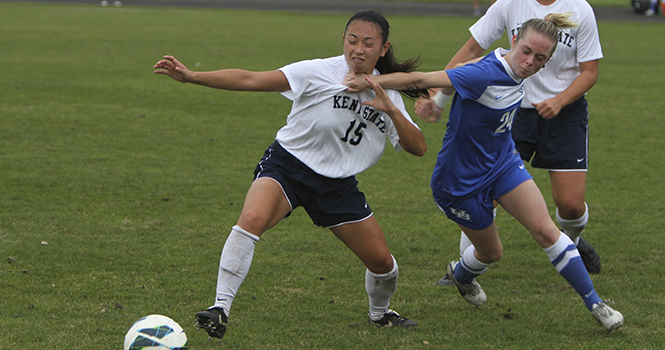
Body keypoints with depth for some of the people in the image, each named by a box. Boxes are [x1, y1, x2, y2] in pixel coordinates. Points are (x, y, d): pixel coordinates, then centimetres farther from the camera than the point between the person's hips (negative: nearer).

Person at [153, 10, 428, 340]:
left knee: (381, 261, 4)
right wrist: (190, 76, -30)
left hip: (338, 184, 4)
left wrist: (392, 111, -22)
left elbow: (418, 148, -4)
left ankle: (380, 313, 38)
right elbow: (251, 80, -22)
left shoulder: (388, 94, 0)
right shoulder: (320, 72, -16)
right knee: (252, 218, -34)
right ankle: (220, 308, -29)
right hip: (287, 164, -4)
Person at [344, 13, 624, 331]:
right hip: (461, 182, -6)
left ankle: (595, 304, 5)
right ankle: (460, 275, 50)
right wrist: (371, 82, -47)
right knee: (491, 252, 13)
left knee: (546, 231, -6)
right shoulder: (485, 75, -34)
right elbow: (420, 80, -38)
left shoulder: (516, 73, -9)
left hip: (503, 163, 6)